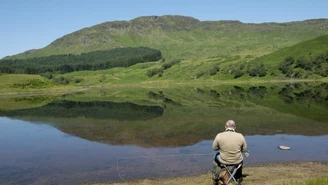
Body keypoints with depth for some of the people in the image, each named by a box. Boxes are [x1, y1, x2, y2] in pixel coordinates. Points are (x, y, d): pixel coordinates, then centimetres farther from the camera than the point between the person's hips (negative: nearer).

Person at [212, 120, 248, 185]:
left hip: (223, 161, -1)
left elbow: (214, 148, -1)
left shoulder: (219, 135, -16)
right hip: (237, 162, 1)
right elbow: (244, 150, -1)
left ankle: (215, 179, 42)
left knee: (217, 156, 34)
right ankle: (238, 178, 52)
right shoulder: (240, 136, -13)